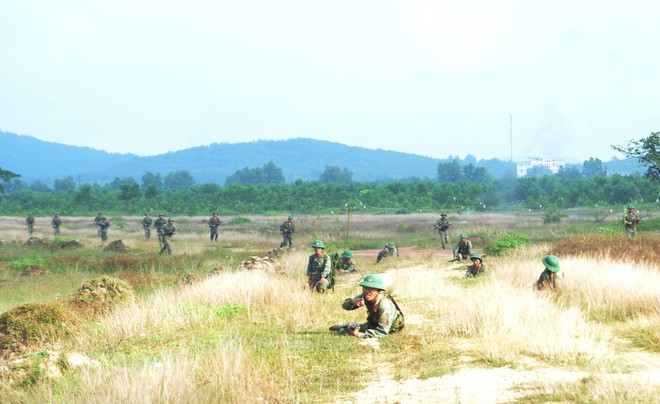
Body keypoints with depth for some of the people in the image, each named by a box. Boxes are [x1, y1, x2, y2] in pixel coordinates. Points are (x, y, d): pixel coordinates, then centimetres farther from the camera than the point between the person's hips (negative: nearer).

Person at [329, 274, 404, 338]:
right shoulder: (365, 296, -20)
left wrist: (359, 335, -44)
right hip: (373, 323, 6)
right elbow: (345, 305, -13)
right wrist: (352, 301, -38)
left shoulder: (385, 306, -40)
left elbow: (382, 332, -40)